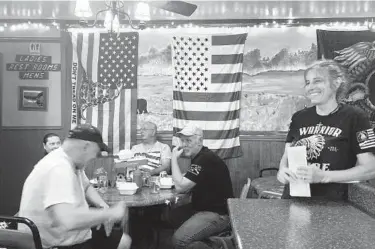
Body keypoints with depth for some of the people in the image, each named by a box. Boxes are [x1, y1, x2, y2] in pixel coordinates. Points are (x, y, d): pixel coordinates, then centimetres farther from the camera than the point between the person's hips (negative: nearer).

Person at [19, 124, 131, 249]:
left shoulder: (73, 163, 3)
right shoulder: (58, 168, -28)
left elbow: (86, 187, 21)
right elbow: (66, 220, -41)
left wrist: (103, 206, -1)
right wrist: (110, 213, -28)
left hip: (71, 236, 10)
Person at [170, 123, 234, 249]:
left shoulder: (205, 160, -23)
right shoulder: (199, 156, 10)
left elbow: (180, 187, -24)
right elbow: (185, 183, 15)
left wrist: (174, 158, -16)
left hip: (218, 214, -11)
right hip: (203, 207, 11)